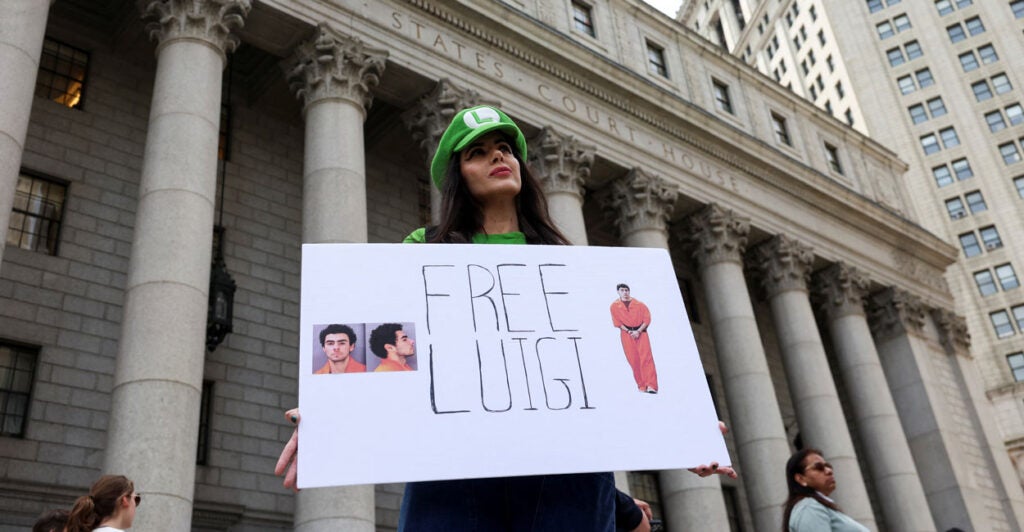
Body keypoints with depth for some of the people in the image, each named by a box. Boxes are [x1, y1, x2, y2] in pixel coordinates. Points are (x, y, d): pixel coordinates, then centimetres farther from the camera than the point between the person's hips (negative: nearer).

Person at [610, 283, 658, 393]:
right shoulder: (615, 306, 0)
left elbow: (647, 319, -2)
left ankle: (651, 386, -20)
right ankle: (642, 386, 5)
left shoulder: (639, 304, -2)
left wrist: (638, 331, -13)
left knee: (646, 358, -13)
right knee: (633, 360, -3)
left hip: (641, 332, -1)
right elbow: (617, 323, 1)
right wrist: (629, 331, -10)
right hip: (626, 333, 1)